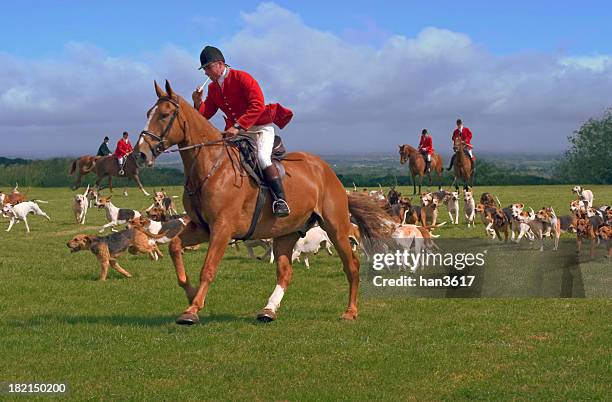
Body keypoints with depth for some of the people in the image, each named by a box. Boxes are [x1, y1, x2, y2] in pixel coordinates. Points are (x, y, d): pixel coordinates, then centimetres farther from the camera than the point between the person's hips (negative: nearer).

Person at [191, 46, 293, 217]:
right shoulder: (213, 88, 11)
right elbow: (205, 114, 12)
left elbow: (257, 106, -20)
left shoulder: (241, 78, -11)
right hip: (236, 132, 8)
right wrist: (198, 103, -10)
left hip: (261, 128, -8)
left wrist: (238, 126, -27)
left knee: (262, 157, -30)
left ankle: (280, 199, -29)